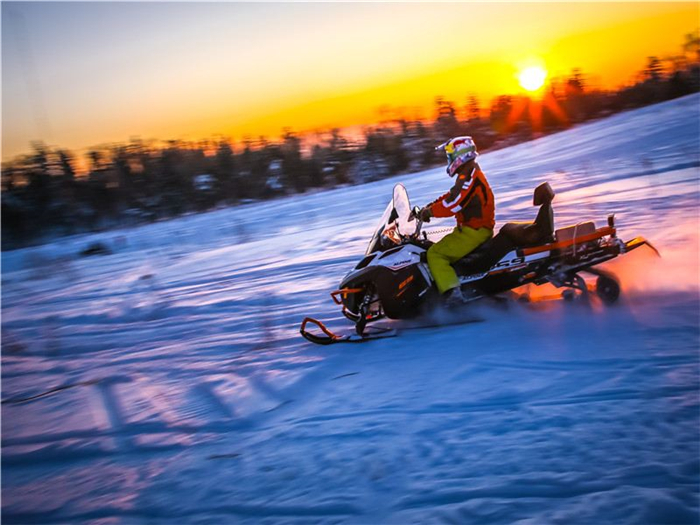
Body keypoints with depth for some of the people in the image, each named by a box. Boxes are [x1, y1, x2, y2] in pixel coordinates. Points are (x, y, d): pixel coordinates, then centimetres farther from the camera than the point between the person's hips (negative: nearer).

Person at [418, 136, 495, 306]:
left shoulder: (469, 178, -19)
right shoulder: (471, 174, 15)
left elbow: (452, 205, -26)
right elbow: (450, 196, 20)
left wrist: (429, 212, -13)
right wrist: (429, 206, 11)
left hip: (473, 231, -11)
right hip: (477, 228, 11)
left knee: (435, 254, -16)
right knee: (441, 246, 23)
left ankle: (453, 294, -27)